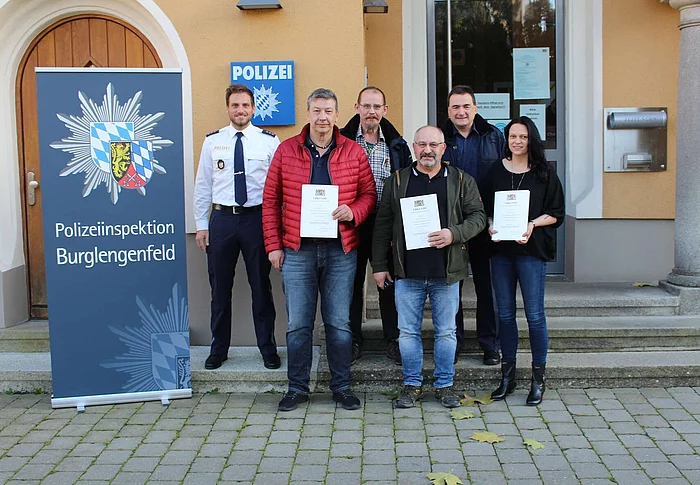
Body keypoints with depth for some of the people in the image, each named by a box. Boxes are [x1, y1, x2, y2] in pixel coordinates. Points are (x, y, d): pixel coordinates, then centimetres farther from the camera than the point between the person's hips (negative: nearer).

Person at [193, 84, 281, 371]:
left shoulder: (269, 141, 0)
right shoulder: (212, 141, 5)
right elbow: (202, 185, 7)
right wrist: (201, 224, 3)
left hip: (257, 218, -1)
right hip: (222, 219, 2)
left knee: (261, 287, 7)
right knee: (220, 288, 10)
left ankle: (268, 349, 21)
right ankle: (218, 349, 25)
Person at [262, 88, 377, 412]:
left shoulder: (354, 152, 4)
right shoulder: (286, 150, 4)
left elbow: (369, 194, 9)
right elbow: (271, 200, 5)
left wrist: (353, 212, -13)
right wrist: (273, 245, 0)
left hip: (340, 250, 0)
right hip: (297, 250, 0)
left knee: (339, 322, 7)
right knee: (298, 324, 6)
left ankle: (341, 386, 21)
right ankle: (297, 387, 19)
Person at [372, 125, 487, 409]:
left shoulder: (461, 181, 6)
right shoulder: (397, 181, 8)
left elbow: (478, 216, 4)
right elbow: (383, 225, 8)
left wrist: (453, 234, -15)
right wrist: (379, 265, 4)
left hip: (446, 272, 0)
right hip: (407, 271, 1)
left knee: (446, 332, 8)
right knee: (408, 331, 6)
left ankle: (444, 385, 22)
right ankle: (412, 385, 20)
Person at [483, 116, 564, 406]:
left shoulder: (544, 173, 2)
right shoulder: (495, 171, 10)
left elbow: (556, 213, 1)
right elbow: (485, 209, 12)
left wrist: (533, 224, -15)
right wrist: (491, 226, -8)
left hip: (532, 249, -3)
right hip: (501, 249, 3)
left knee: (534, 315, -2)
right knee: (505, 314, 8)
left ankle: (538, 378, 10)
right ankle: (507, 376, 19)